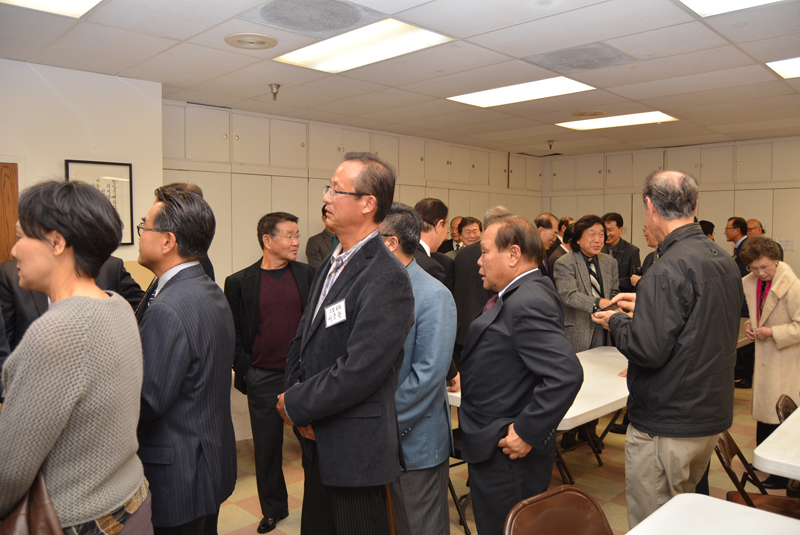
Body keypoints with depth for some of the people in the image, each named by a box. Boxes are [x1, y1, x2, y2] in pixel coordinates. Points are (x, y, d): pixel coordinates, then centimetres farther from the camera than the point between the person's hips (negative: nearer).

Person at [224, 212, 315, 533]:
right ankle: (273, 509, 35)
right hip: (263, 379, 0)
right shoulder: (239, 283, -2)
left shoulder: (307, 275, 2)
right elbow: (233, 335, 1)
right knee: (267, 448, 14)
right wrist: (245, 372, -5)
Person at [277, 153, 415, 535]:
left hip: (358, 455, -8)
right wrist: (294, 398, -4)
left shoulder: (387, 278, -21)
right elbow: (301, 342, 12)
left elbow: (358, 371, -25)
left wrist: (295, 405, -13)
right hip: (319, 446, 8)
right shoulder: (330, 266, 9)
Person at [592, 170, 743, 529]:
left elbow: (648, 350, -26)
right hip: (712, 416, 9)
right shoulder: (725, 261, 6)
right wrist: (645, 306, 16)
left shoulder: (669, 270, -23)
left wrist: (616, 321, -8)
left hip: (666, 425, -9)